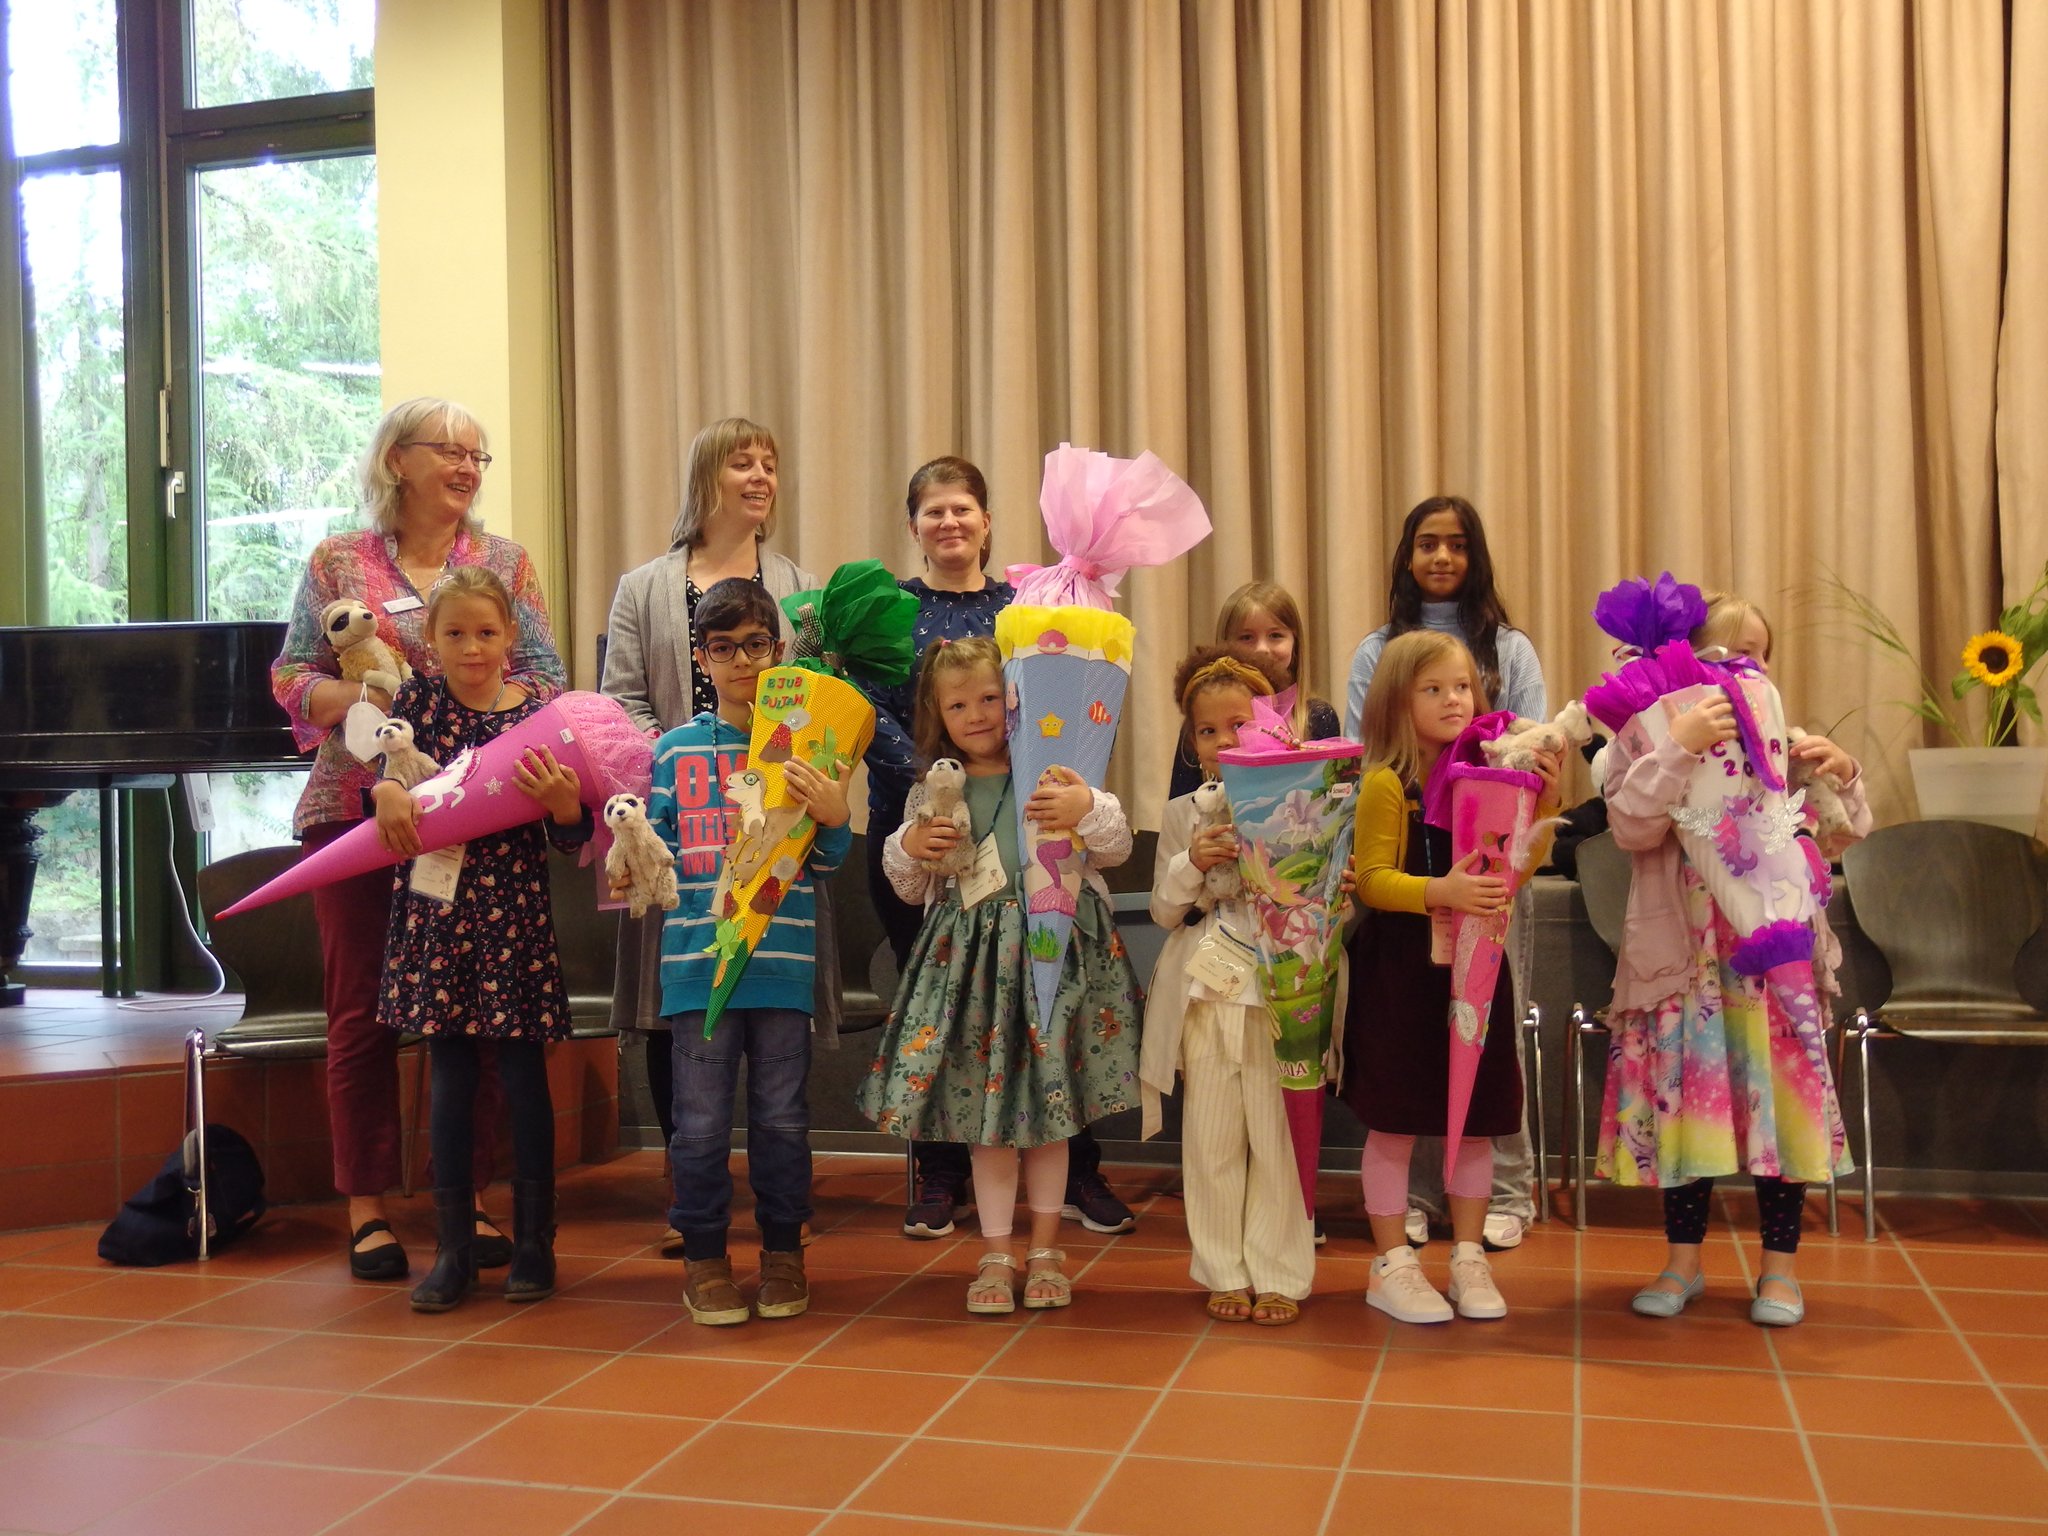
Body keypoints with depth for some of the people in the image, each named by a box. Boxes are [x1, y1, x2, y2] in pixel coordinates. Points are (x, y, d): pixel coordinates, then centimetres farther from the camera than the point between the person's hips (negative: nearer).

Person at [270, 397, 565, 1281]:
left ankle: (469, 1200, 16)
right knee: (361, 1009, 2)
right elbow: (291, 677, 3)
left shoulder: (505, 563, 9)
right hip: (359, 809, -1)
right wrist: (361, 700, -16)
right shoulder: (338, 562, 6)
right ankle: (368, 1210, 12)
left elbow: (547, 682, 4)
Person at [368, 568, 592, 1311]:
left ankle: (533, 1243, 17)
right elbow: (388, 779, 7)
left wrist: (563, 799, -23)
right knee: (449, 1078, 8)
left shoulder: (538, 712, -3)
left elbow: (571, 837, -2)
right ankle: (453, 1248, 18)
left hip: (512, 911, -2)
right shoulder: (418, 701, 3)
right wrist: (386, 791, -14)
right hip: (435, 908, 2)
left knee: (522, 1075, 4)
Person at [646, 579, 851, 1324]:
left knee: (781, 1115, 9)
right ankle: (703, 1253, 19)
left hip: (783, 956, 0)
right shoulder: (676, 750, 7)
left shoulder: (803, 747, 4)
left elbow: (829, 859, 3)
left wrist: (834, 819, -17)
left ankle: (783, 1249, 24)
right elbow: (659, 844, 13)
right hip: (697, 953, 1)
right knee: (702, 1118, 5)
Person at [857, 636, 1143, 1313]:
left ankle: (1045, 1250, 23)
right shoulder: (932, 793, 6)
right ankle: (996, 1255, 19)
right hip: (971, 957, 2)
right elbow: (912, 889, 12)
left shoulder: (1054, 775, -1)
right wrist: (909, 848, -8)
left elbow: (1116, 848, -4)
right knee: (985, 1107, 6)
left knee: (1049, 1105, 8)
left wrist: (1088, 809, -24)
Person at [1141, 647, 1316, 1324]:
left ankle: (1278, 1274, 16)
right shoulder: (1182, 815, 7)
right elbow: (1164, 911, 7)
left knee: (1276, 1136, 2)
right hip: (1205, 995, 2)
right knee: (1211, 1140, 7)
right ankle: (1225, 1273, 20)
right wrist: (1192, 865, -10)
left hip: (1276, 993, -2)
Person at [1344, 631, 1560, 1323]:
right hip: (1401, 970, -5)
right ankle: (1392, 1266, 15)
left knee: (1476, 1120, 11)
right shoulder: (1387, 783, -8)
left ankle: (1468, 1258, 24)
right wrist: (1437, 892, -30)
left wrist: (1543, 802, -1)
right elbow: (1372, 880, -14)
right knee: (1395, 1122, 3)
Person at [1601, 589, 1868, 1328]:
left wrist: (1843, 775, -9)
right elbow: (1632, 826, -19)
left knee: (1779, 1096, 5)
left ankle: (1780, 1263, 21)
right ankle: (1683, 1259, 22)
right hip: (1685, 957, -2)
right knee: (1689, 1096, 6)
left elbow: (1844, 835, 10)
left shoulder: (1781, 743, 5)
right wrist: (1681, 746, -27)